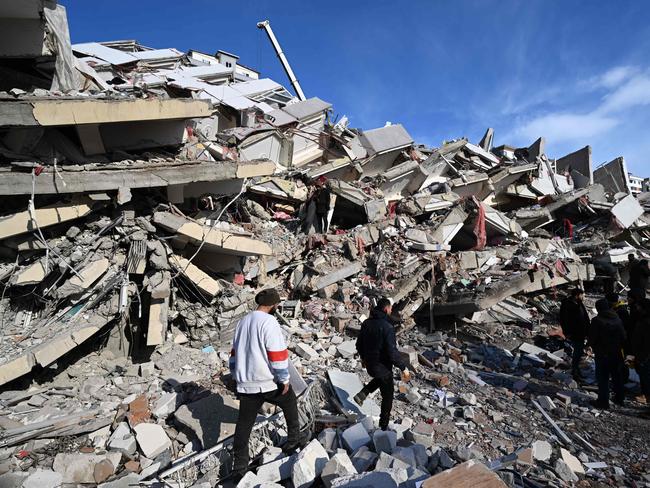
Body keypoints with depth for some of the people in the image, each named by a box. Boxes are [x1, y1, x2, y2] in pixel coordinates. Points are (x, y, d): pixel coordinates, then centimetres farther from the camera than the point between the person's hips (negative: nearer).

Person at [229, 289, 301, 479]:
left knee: (244, 423, 14)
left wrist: (237, 376, 26)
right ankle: (294, 439, 34)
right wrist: (284, 379, -9)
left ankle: (239, 465, 18)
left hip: (246, 384, 6)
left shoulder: (243, 322, 8)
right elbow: (278, 354, -19)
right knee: (290, 404, 21)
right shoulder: (269, 322, -16)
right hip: (270, 382, -5)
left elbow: (235, 352, 16)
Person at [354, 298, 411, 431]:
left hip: (369, 365, 6)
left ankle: (362, 394, 20)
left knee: (381, 378, 37)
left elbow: (359, 344, 8)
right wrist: (404, 367, -17)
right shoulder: (387, 327, -24)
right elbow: (392, 351, -27)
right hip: (382, 366, -6)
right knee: (387, 397, 14)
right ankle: (384, 426, 26)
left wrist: (363, 357, 24)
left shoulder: (366, 323, -2)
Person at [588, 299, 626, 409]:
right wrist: (618, 347, 18)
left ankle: (603, 401, 6)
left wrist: (594, 347, 5)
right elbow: (623, 338, 4)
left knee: (602, 378, 2)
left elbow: (592, 339, -15)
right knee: (617, 377, 19)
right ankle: (619, 399, 31)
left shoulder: (597, 321, -18)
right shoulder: (617, 319, -2)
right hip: (617, 354, 6)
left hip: (602, 354, -5)